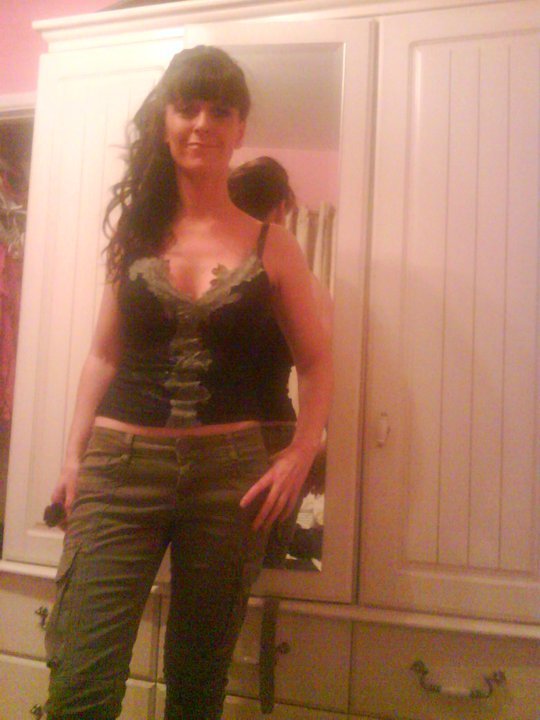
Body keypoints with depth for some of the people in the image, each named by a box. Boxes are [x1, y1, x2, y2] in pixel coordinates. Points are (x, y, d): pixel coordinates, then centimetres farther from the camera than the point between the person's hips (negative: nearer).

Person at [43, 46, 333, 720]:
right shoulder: (134, 226, 7)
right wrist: (74, 454, 3)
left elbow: (317, 363, 8)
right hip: (121, 464, 1)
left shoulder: (271, 244, 3)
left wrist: (299, 456, -4)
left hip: (230, 472, 0)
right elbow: (104, 352, 10)